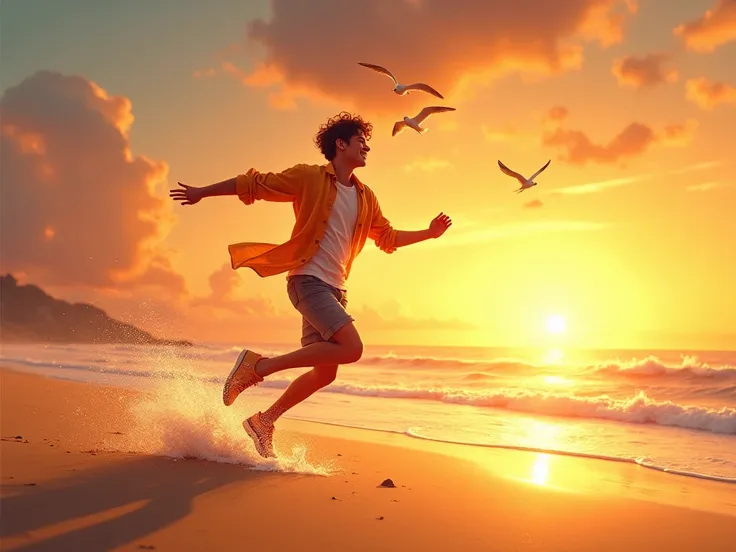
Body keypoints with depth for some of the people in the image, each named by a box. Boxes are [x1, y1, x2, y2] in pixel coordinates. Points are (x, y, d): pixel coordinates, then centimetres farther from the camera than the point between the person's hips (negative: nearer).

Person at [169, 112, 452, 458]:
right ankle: (258, 366, -13)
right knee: (351, 348, -23)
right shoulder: (309, 177, -3)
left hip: (335, 288, 8)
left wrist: (429, 233, 20)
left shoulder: (365, 198, 15)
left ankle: (263, 422, 21)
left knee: (325, 372, 6)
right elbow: (254, 184, 0)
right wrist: (203, 192, 2)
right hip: (308, 280, -8)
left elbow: (388, 238, 28)